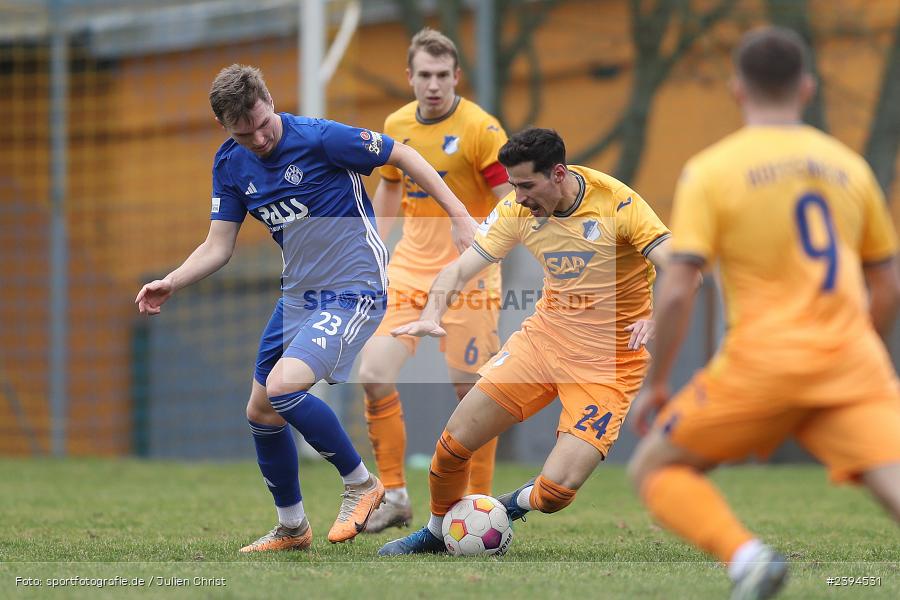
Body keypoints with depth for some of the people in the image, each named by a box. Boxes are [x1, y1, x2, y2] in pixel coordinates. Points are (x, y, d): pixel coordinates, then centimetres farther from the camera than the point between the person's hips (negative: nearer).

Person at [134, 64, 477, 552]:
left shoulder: (320, 138, -19)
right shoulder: (231, 164, 1)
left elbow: (402, 155, -9)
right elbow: (218, 247, 5)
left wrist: (459, 216, -12)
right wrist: (171, 283, -12)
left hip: (354, 291, -8)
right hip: (298, 296, 8)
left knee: (282, 387, -25)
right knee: (261, 411, 10)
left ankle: (361, 484, -5)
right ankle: (291, 529, 29)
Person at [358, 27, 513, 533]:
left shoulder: (480, 129, -11)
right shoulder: (397, 126, 6)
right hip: (410, 271, 5)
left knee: (472, 391, -3)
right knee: (375, 374, -7)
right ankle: (394, 495, 5)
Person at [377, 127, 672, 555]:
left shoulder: (618, 204, -20)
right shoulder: (518, 210, -6)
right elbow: (461, 267, -5)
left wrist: (657, 316, -45)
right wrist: (430, 316, -24)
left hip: (608, 360, -5)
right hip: (543, 337, 5)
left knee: (556, 490, -16)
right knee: (454, 443, -1)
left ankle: (520, 503, 22)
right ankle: (437, 532, 29)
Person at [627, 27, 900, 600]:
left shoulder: (710, 171, 1)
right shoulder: (849, 166, 14)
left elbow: (677, 294, -6)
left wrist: (655, 385, 5)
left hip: (762, 361, -3)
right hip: (851, 361, 3)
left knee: (656, 467, 14)